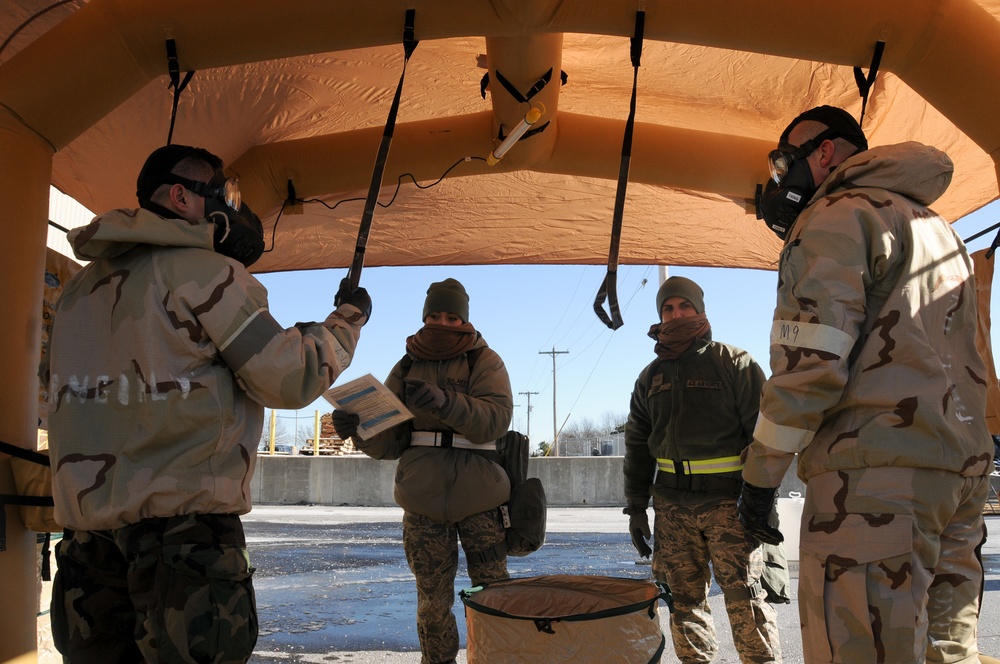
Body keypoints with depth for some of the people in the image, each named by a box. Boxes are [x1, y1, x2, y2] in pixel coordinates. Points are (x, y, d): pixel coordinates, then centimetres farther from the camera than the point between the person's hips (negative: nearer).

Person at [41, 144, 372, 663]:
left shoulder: (83, 284, 17)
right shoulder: (206, 271, -7)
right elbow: (290, 379, -8)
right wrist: (346, 320, 7)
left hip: (87, 521, 8)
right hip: (184, 518, -8)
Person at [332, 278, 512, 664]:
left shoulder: (485, 361, 0)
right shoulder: (407, 367, 8)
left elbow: (496, 418, -18)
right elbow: (388, 441, 5)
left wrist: (444, 402, -33)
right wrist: (359, 427, -17)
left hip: (479, 501, -2)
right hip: (423, 504, 2)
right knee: (432, 601, 10)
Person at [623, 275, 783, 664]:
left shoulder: (734, 363, 1)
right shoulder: (651, 377, 14)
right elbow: (637, 446, 18)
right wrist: (636, 508, 13)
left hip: (728, 500, -4)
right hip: (672, 504, 4)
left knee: (745, 596, -6)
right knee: (685, 598, 8)